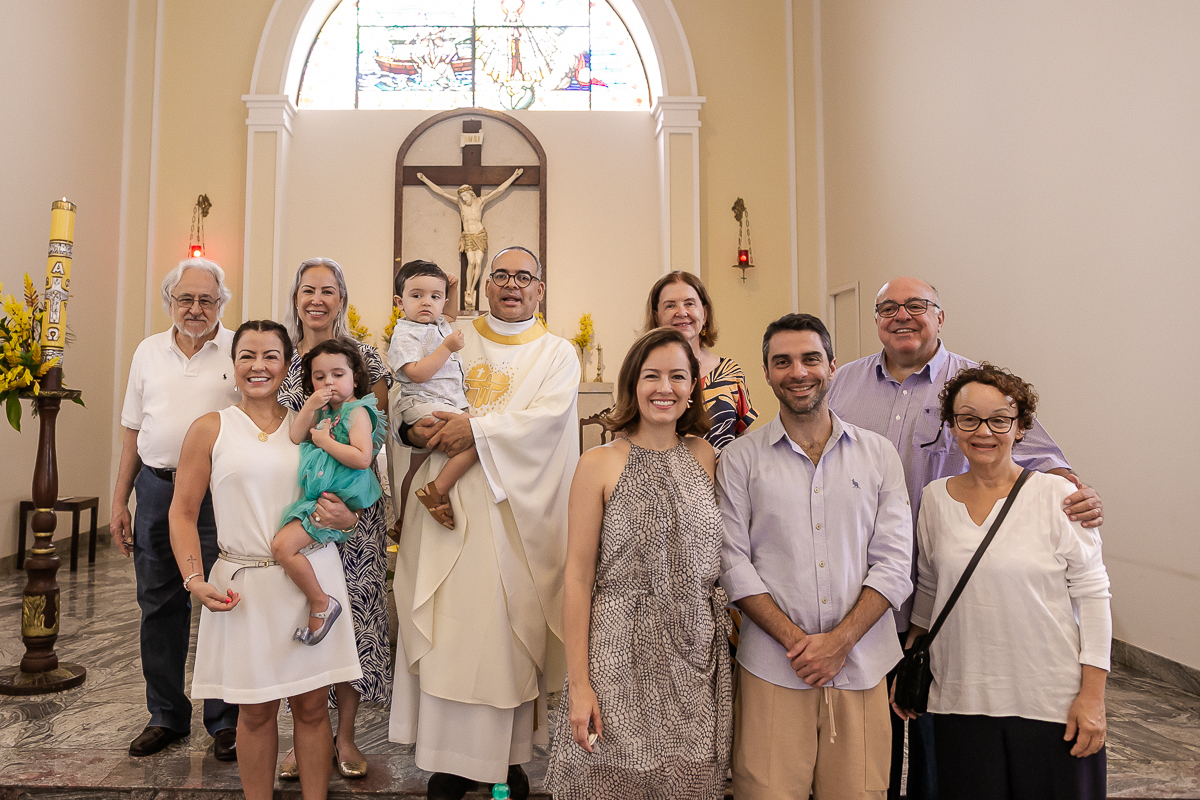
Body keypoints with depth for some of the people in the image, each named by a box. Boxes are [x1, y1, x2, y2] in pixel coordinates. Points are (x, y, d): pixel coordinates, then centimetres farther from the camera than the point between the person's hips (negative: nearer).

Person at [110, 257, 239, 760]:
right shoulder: (149, 351, 11)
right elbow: (133, 430, 15)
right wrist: (119, 500, 12)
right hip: (156, 489, 4)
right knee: (159, 605, 11)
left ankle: (225, 721, 16)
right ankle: (166, 715, 28)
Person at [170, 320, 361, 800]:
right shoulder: (211, 429, 2)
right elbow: (183, 512, 3)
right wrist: (194, 580, -8)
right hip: (245, 583, -1)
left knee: (312, 704, 8)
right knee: (256, 710, 8)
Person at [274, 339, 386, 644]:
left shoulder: (357, 412, -10)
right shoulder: (324, 411, 16)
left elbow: (363, 458, -22)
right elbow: (295, 438, 10)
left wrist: (324, 441, -14)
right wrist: (309, 407, -2)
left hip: (337, 499, -9)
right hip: (317, 493, 10)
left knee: (283, 545, -18)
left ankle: (321, 604, -4)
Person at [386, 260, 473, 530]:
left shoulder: (440, 325, 15)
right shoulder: (404, 335, -9)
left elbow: (449, 315, 42)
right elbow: (417, 373, -22)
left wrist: (448, 293, 24)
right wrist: (448, 347, -20)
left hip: (447, 404, 9)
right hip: (424, 404, -9)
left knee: (416, 469, 19)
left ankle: (403, 524, 32)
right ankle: (436, 491, -21)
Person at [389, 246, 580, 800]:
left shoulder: (557, 353, 7)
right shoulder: (456, 344, 14)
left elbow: (548, 415, -10)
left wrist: (477, 428, -17)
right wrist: (416, 429, -8)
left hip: (518, 510, -2)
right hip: (450, 503, 2)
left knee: (511, 627, 1)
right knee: (451, 626, 2)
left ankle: (509, 754, 17)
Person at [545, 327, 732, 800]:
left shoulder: (707, 457, 5)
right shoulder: (599, 464, -6)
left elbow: (717, 560, 13)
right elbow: (578, 576, -7)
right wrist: (578, 684, -9)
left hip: (698, 657, 4)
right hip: (622, 656, -3)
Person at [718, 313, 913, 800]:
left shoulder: (878, 454, 7)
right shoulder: (740, 459, 3)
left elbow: (894, 563, 2)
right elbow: (734, 564, -2)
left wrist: (839, 640, -9)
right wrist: (795, 640, -11)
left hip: (860, 667, 2)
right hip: (772, 668, -1)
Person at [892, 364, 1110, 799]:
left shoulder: (1057, 495, -7)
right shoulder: (935, 498, 2)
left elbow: (1092, 595, -5)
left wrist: (1093, 695, -8)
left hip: (1051, 700, -2)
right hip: (961, 700, 3)